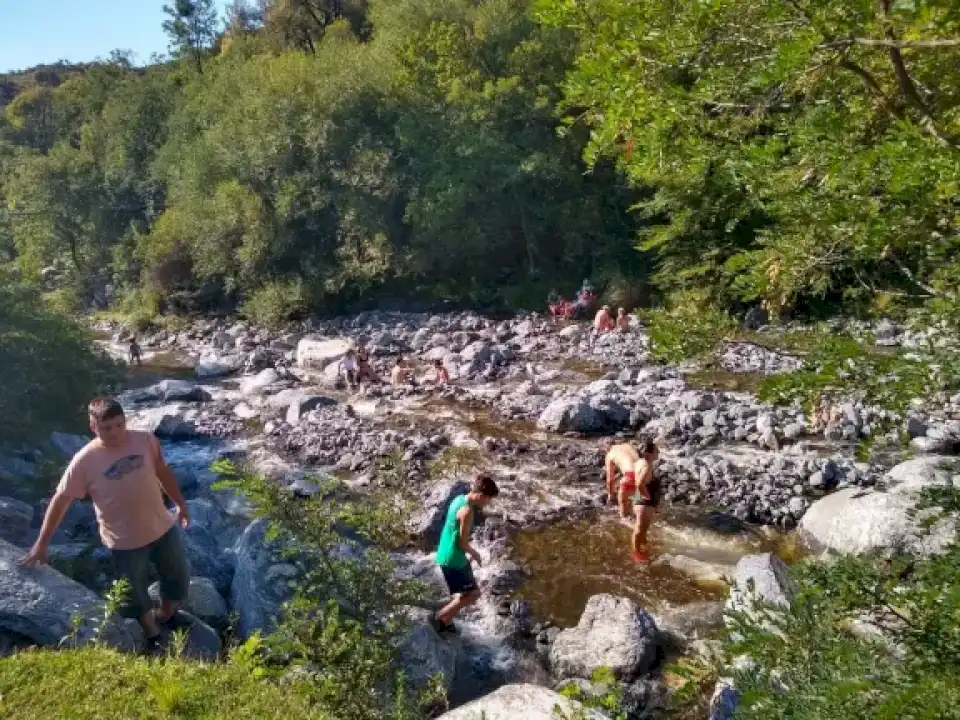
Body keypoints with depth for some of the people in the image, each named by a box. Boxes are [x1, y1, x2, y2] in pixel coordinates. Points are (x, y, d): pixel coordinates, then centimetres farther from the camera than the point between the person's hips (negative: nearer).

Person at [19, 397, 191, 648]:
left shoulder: (146, 440, -11)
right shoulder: (84, 461, -19)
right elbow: (60, 500, -9)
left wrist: (180, 503, 14)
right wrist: (42, 543, -4)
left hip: (162, 528, 3)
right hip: (125, 542, -3)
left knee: (179, 579, 21)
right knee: (136, 596, 16)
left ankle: (165, 617, 50)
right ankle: (152, 635, 43)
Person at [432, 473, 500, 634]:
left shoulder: (459, 499, 3)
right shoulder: (467, 511, -26)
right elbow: (463, 543, -20)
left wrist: (470, 552, 14)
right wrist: (475, 554, -2)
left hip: (447, 555, 10)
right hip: (453, 559, -10)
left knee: (466, 593, 21)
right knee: (472, 594, 3)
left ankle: (446, 621, 30)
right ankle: (439, 618, 11)